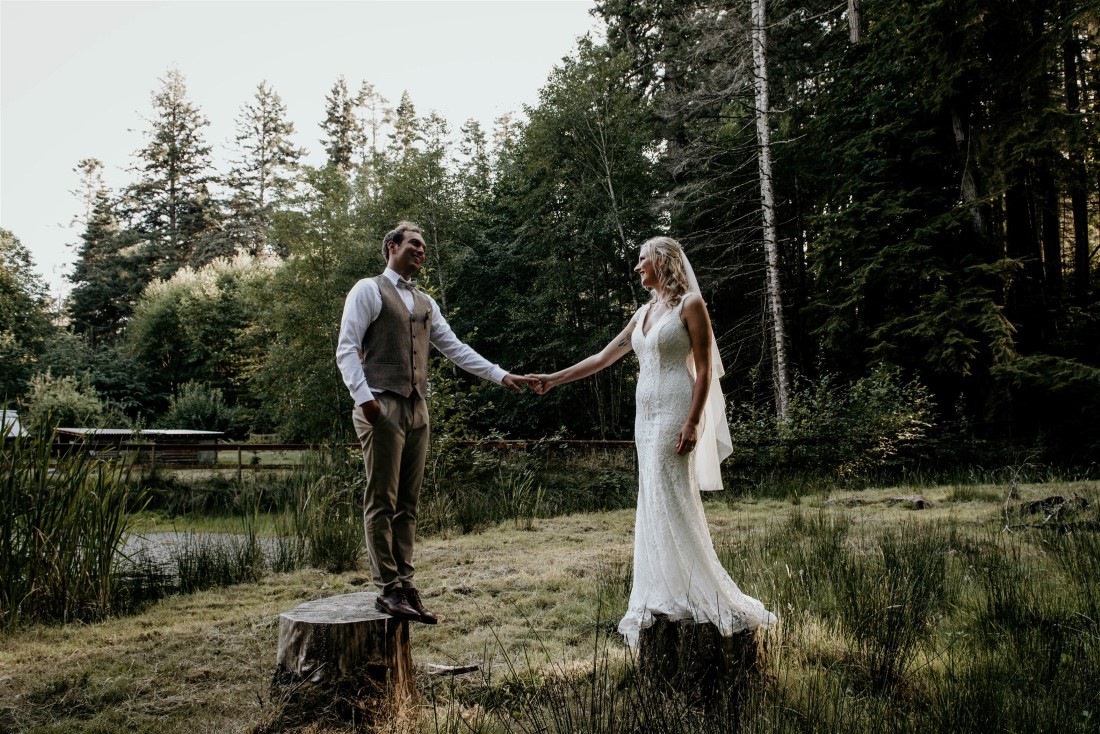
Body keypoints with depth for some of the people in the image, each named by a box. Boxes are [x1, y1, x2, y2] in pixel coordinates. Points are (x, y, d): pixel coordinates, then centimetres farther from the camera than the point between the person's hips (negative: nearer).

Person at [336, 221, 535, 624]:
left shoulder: (425, 302, 20)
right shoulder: (368, 290, 0)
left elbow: (455, 348, 17)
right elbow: (346, 349, -7)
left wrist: (501, 376, 9)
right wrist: (363, 398, -19)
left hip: (417, 409, 7)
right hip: (382, 408, -7)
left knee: (408, 503, 9)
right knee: (381, 501, -3)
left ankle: (405, 585, 15)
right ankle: (388, 590, 2)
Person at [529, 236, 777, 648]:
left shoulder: (689, 304, -5)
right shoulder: (645, 312, 17)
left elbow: (705, 368, -11)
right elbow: (603, 358, 20)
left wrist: (693, 424, -19)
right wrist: (554, 378, 19)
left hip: (672, 413, -8)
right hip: (646, 414, 8)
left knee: (673, 505, -8)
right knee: (655, 506, 8)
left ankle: (715, 601, 3)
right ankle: (670, 597, 15)